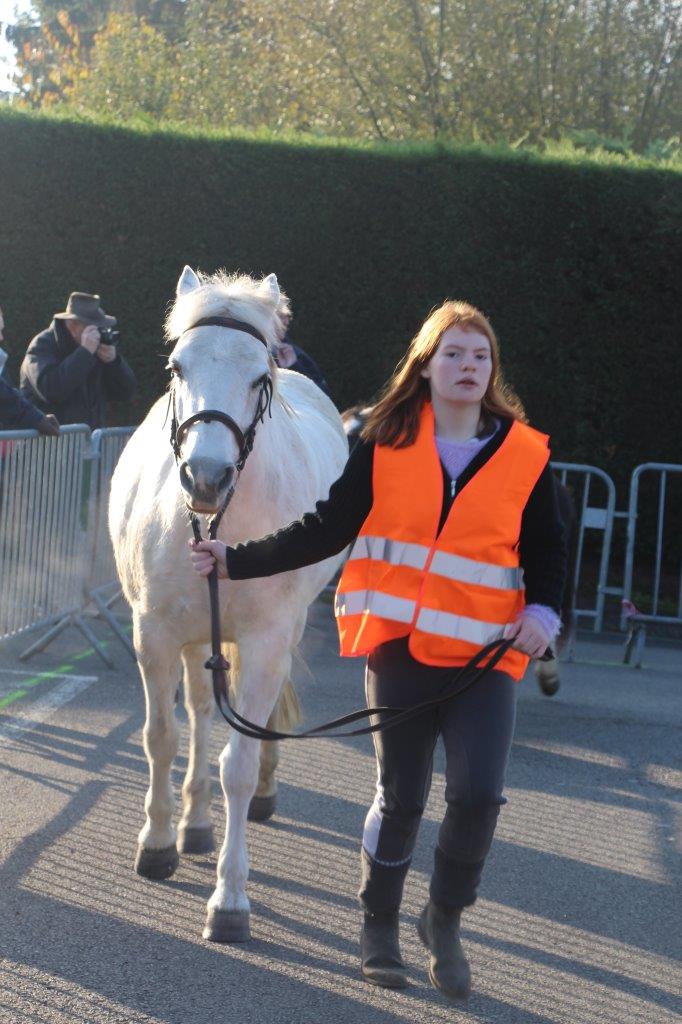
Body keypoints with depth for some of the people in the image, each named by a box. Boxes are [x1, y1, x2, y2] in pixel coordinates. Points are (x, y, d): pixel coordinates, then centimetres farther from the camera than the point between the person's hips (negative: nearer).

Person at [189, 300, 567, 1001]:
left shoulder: (525, 456, 2)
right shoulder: (386, 443, 2)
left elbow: (546, 550, 10)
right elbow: (324, 530, 2)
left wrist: (543, 610, -9)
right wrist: (235, 561, -4)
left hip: (484, 654, 0)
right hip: (399, 642, 0)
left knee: (478, 792, -13)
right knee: (400, 796, 7)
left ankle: (444, 921, 13)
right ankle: (379, 923, 30)